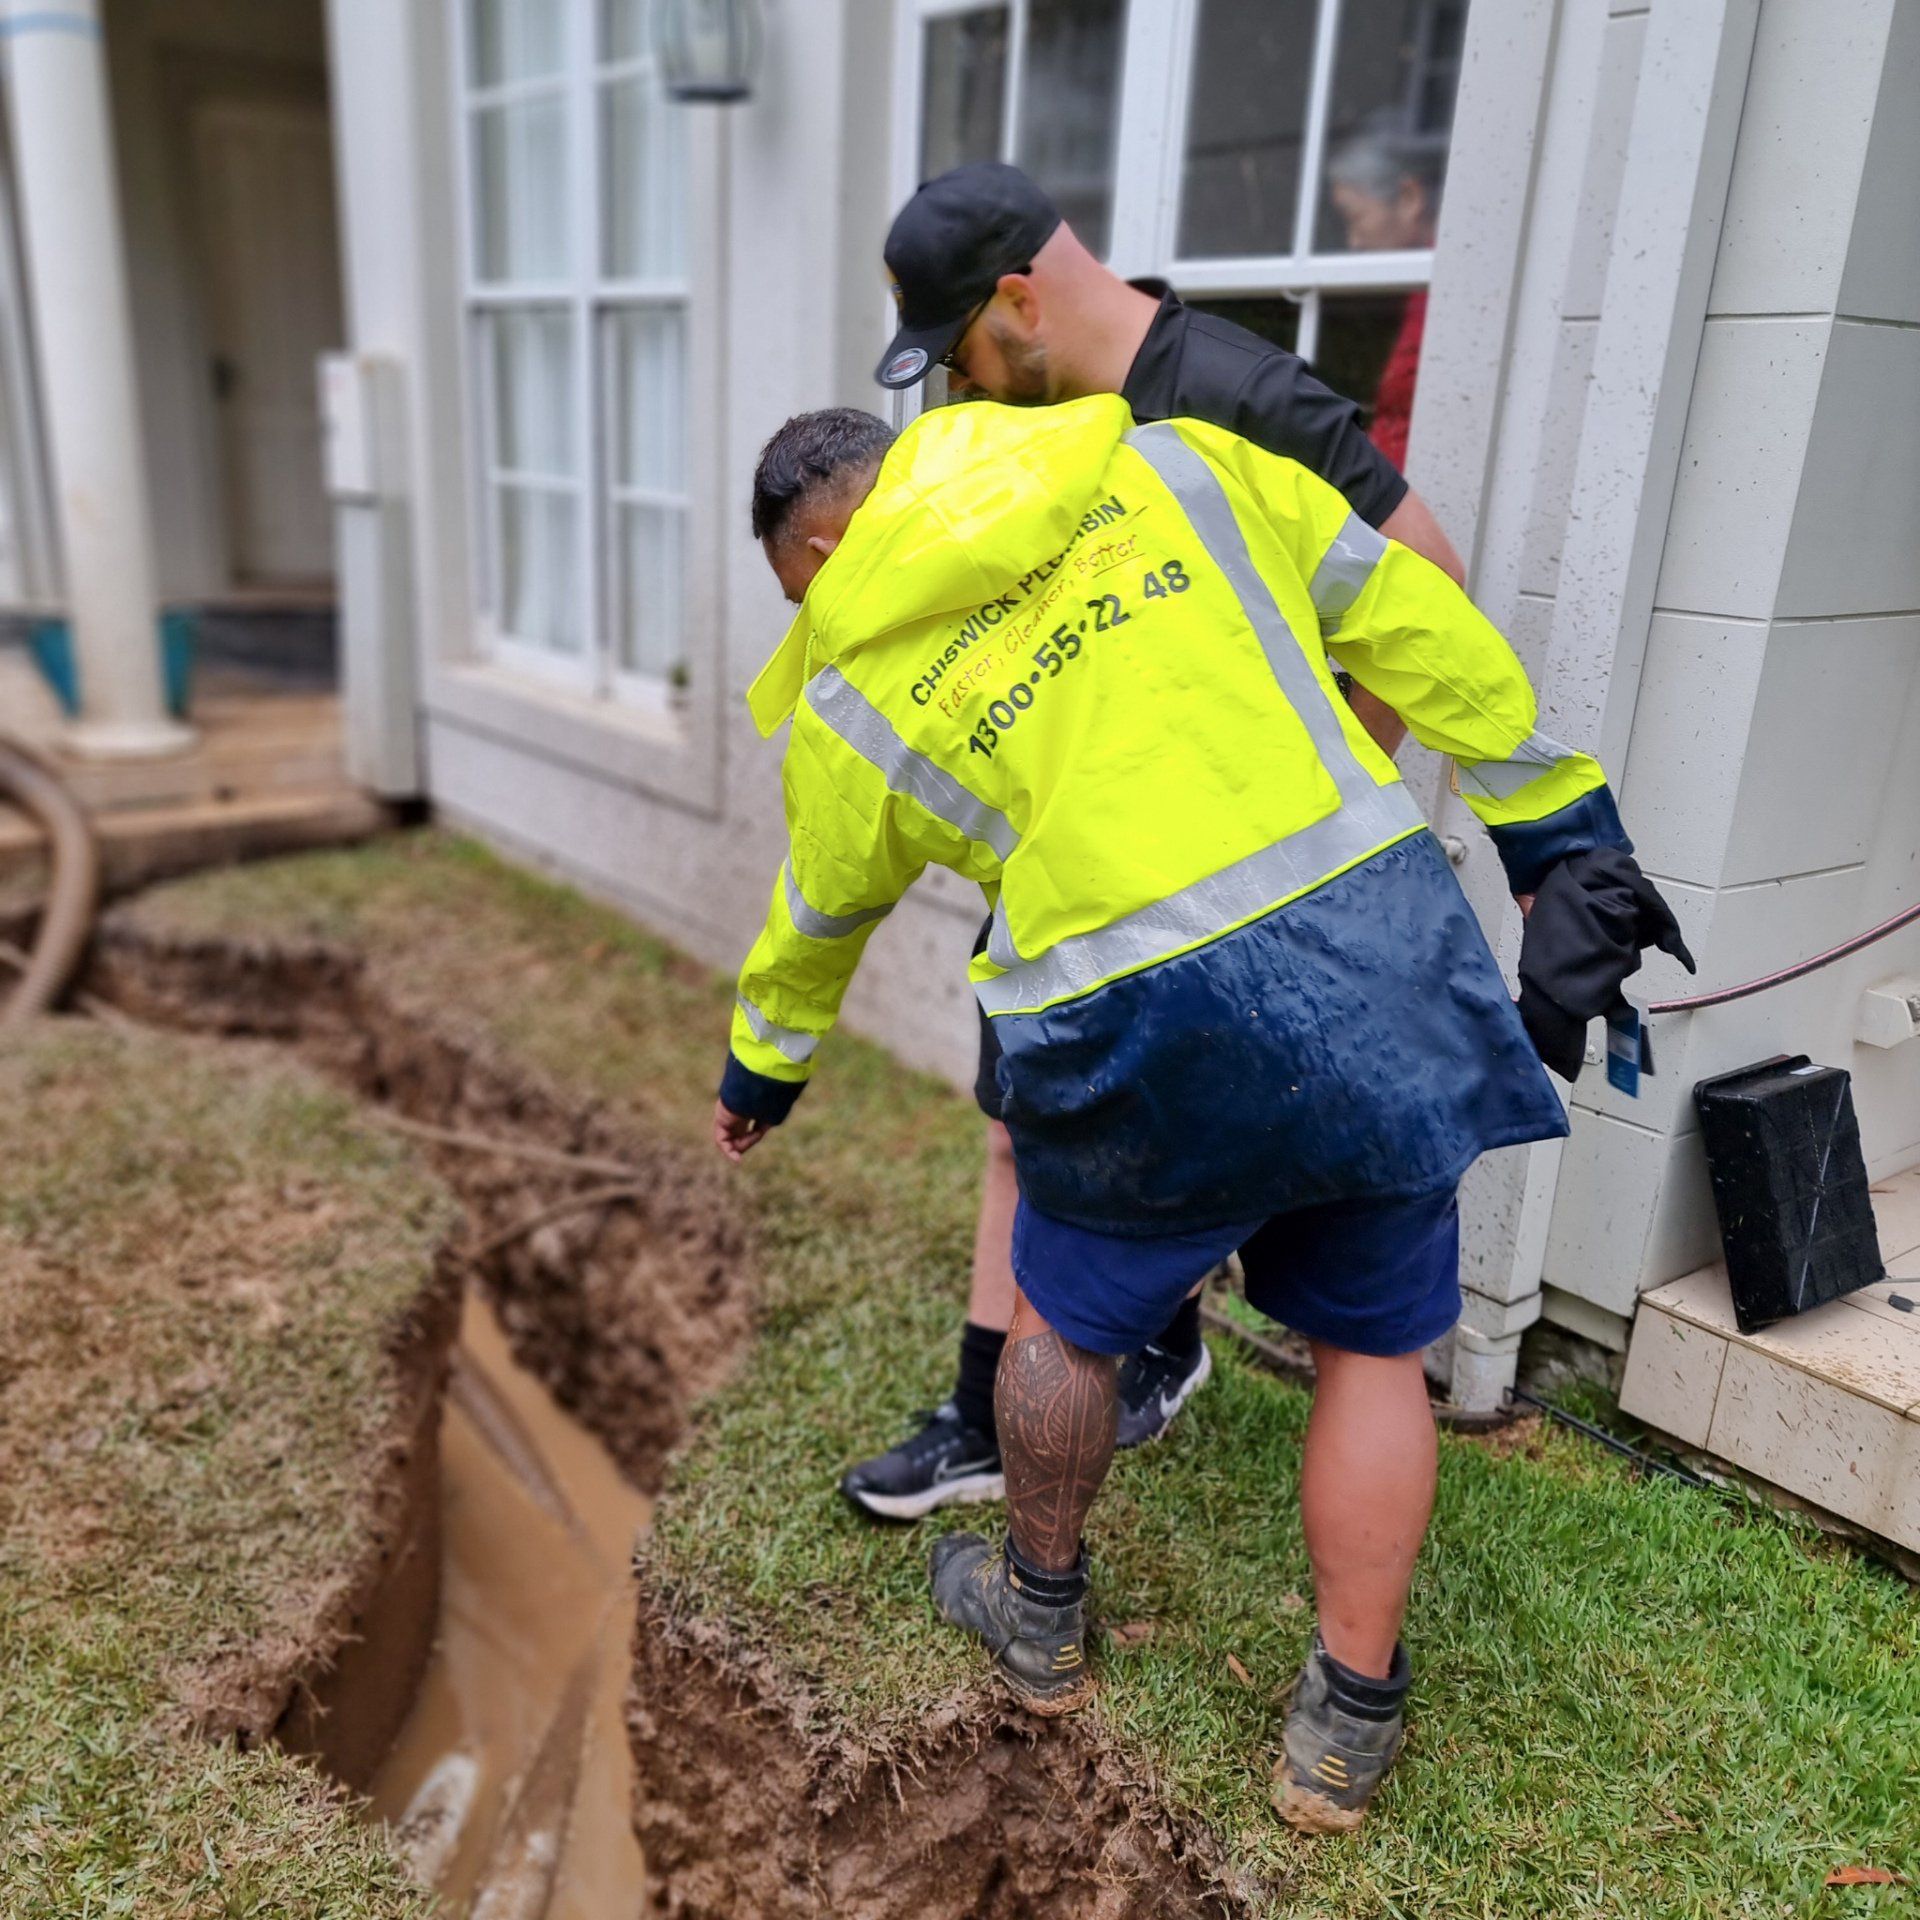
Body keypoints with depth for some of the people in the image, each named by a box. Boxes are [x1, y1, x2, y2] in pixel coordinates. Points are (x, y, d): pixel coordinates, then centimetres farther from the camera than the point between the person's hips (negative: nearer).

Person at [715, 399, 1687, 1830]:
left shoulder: (855, 699, 7)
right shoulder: (1172, 463, 10)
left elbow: (815, 931, 22)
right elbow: (1415, 629, 10)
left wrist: (761, 1076, 42)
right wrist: (1556, 819, 18)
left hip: (1151, 1028, -2)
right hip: (1376, 938, 3)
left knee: (1069, 1322, 24)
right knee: (1374, 1348, 20)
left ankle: (1041, 1620, 47)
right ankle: (1347, 1727, 33)